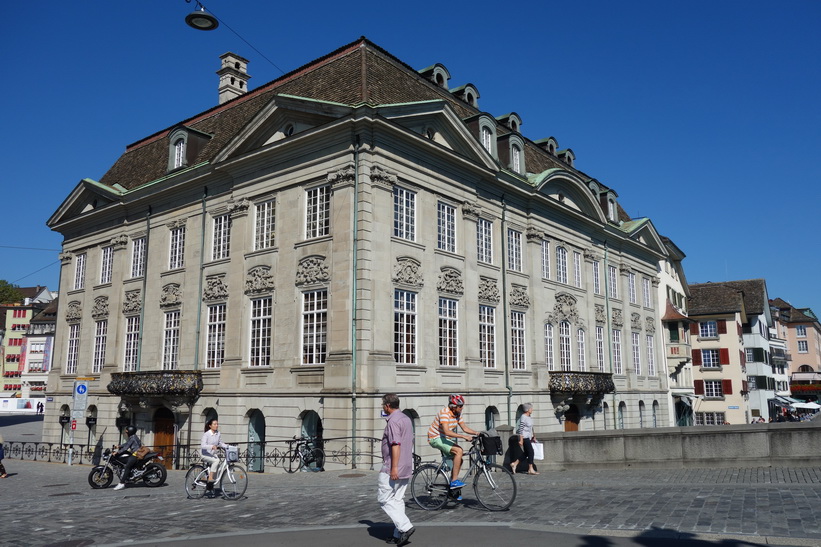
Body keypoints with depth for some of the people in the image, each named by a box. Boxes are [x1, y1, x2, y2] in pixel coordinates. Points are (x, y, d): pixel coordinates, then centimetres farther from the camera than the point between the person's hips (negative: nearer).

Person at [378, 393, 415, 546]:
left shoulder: (393, 421, -17)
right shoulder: (406, 418, 14)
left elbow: (396, 445, -24)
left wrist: (394, 468, -24)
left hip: (393, 469, -10)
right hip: (406, 468, 10)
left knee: (385, 499, -2)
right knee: (398, 500, 13)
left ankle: (405, 527, -9)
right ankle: (398, 534, 14)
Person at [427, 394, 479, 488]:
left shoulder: (458, 414, 2)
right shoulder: (445, 413, -25)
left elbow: (465, 428, 5)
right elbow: (447, 432, -35)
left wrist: (476, 433, -12)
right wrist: (463, 436, -38)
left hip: (444, 439, 9)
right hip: (436, 438, -9)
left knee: (459, 459, 1)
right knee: (459, 451, -24)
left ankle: (452, 483, 13)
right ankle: (454, 480, -19)